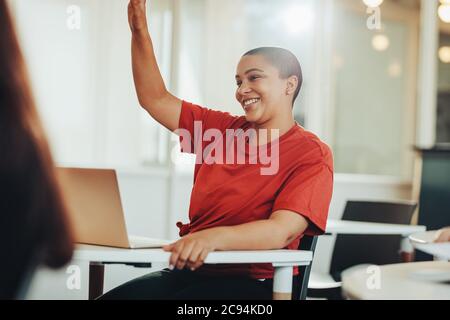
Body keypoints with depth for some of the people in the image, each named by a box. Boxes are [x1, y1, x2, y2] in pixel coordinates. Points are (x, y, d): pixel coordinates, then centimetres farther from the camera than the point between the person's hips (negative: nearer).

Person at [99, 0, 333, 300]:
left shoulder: (312, 155, -6)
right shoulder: (221, 128, 14)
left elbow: (282, 231, -21)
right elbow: (156, 99, 21)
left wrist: (214, 237, -38)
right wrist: (140, 30, 12)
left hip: (251, 282, -6)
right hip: (190, 269, 6)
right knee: (111, 297, -20)